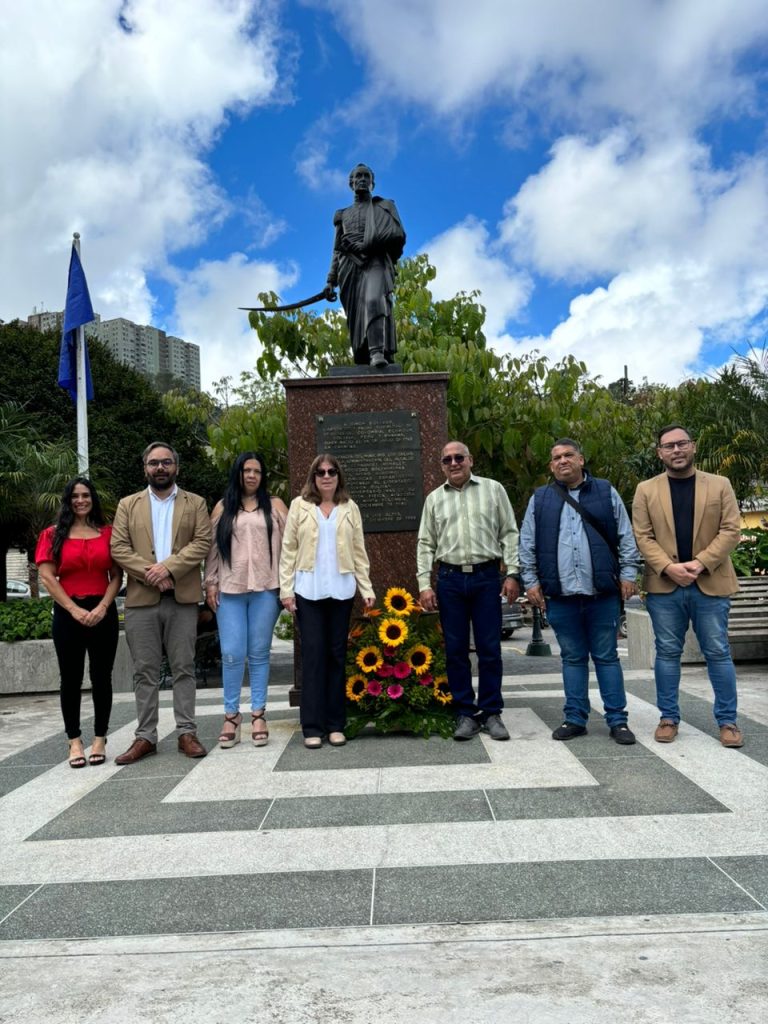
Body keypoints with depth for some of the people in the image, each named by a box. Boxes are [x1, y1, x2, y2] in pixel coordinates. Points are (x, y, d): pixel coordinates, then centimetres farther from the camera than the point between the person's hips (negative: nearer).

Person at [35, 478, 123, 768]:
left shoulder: (108, 533, 7)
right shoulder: (54, 534, 5)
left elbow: (117, 576, 4)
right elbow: (47, 577, -3)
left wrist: (102, 607, -10)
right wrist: (75, 610, -11)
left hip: (102, 612, 1)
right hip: (68, 613, 0)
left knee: (101, 678, 4)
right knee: (71, 679, 4)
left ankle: (100, 740, 12)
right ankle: (74, 741, 11)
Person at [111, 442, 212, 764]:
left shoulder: (195, 503, 9)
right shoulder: (128, 505, 12)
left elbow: (202, 542, -4)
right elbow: (118, 548, 2)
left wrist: (168, 567, -15)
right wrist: (149, 573, -12)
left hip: (183, 598, -1)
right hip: (141, 599, 1)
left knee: (184, 668, 4)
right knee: (145, 671, 5)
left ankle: (187, 733, 10)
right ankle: (145, 736, 12)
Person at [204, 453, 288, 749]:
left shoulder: (274, 505, 8)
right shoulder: (223, 507, 11)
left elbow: (287, 544, 5)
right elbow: (212, 547, 9)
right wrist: (210, 582, 2)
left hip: (265, 589, 0)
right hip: (230, 590, 1)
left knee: (259, 654, 5)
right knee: (231, 654, -2)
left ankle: (258, 714, 12)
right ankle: (231, 715, 10)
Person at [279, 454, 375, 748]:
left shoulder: (350, 508, 10)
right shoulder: (299, 506, 5)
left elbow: (359, 551, 8)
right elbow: (288, 550, 2)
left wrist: (367, 588, 2)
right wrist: (286, 589, -5)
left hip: (341, 590, 2)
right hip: (308, 590, -1)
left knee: (337, 654, 5)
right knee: (313, 654, -1)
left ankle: (335, 724, 12)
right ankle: (312, 726, 5)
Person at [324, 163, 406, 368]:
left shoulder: (385, 206, 20)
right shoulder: (343, 215, 28)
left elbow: (397, 235, 4)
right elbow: (338, 251, 21)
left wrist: (361, 245, -4)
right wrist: (331, 280, 7)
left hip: (376, 263, -3)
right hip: (351, 268, 4)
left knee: (374, 302, -32)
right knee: (356, 318, -9)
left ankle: (378, 353, -46)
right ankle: (363, 364, -13)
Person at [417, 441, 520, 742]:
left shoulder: (493, 489, 6)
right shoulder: (434, 499, 11)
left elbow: (509, 533, 4)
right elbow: (425, 544, 9)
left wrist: (512, 574, -4)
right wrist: (424, 585, 1)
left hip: (486, 576, -1)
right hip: (450, 579, 2)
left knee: (489, 649, 2)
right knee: (455, 650, 5)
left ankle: (491, 713, 15)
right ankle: (466, 714, 16)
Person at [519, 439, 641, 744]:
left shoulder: (606, 493, 7)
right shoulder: (540, 499, 9)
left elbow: (626, 538, 6)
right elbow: (527, 545, 9)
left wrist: (628, 573, 0)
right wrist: (530, 581, 3)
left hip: (603, 593, -1)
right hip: (560, 595, 1)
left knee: (606, 657, 6)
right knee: (572, 658, 10)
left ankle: (617, 719, 14)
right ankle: (575, 719, 19)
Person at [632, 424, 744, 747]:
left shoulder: (720, 485, 7)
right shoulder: (646, 490, 7)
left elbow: (730, 531, -1)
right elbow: (643, 537, 0)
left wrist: (701, 563, -14)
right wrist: (669, 567, -15)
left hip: (711, 584, 0)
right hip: (664, 586, 0)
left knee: (718, 652, 4)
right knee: (667, 653, 6)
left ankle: (727, 720, 15)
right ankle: (669, 718, 16)